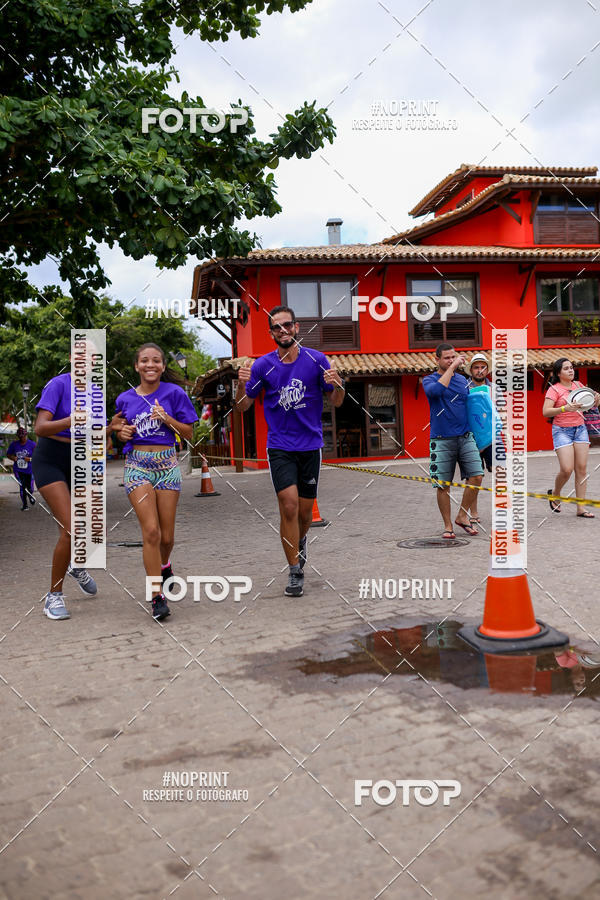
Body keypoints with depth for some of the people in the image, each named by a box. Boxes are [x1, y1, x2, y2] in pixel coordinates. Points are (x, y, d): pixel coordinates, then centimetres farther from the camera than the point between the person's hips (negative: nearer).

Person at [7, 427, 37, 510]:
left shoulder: (32, 444, -5)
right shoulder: (14, 444, 2)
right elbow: (8, 454, 14)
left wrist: (30, 459, -21)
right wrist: (13, 457, -8)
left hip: (29, 470, -1)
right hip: (18, 470, 1)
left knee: (29, 487, 6)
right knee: (22, 486, -8)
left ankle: (30, 496, 43)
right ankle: (24, 505, 6)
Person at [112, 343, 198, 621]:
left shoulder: (174, 393, 0)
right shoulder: (125, 398, 7)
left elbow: (189, 433, 2)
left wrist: (167, 419, -14)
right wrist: (121, 431, -1)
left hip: (167, 464, 0)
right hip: (137, 465, 0)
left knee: (167, 535, 5)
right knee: (150, 530, -13)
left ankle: (164, 565, 40)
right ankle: (157, 595, -5)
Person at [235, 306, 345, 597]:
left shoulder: (315, 359, -1)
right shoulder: (263, 364, 0)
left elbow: (336, 402, 5)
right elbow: (243, 405, 4)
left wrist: (337, 385, -17)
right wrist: (242, 384, -16)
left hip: (311, 444, 1)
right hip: (279, 445, -1)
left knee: (305, 511, 9)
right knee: (289, 504, -14)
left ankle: (299, 541, 43)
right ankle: (295, 572, -1)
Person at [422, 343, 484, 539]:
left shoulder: (462, 380, 15)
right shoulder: (429, 380, 0)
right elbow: (437, 390, -25)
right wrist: (452, 367, -20)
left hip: (465, 437, 4)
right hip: (441, 440, -4)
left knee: (476, 476, -8)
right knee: (443, 485, -1)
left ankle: (462, 516, 10)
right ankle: (448, 525, 13)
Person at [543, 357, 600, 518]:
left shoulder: (578, 385, 10)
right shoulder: (554, 389, -5)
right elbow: (546, 412, -15)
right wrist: (565, 408, -28)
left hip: (580, 428, 5)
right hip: (562, 430, -5)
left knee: (581, 468, -1)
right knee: (566, 469, -13)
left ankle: (581, 508, 4)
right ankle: (555, 494, 18)